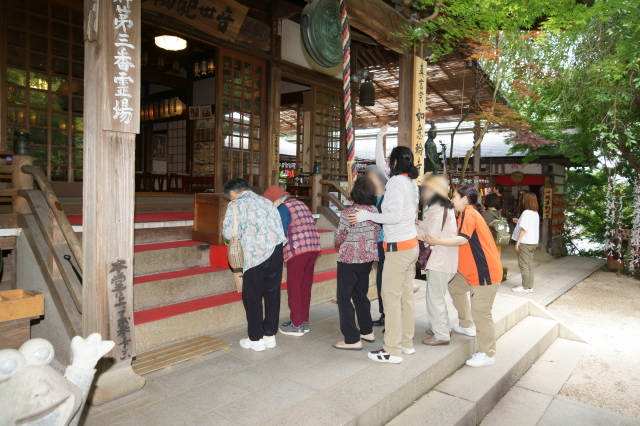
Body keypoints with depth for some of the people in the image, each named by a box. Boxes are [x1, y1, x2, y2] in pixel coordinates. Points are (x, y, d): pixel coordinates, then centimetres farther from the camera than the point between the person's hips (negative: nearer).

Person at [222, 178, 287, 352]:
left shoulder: (235, 205, 2)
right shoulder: (266, 201, 18)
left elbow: (228, 233, -1)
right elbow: (279, 228, 14)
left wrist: (241, 231, 18)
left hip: (255, 254, -5)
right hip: (276, 250, 5)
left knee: (252, 296, 8)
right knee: (272, 293, 14)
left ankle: (256, 339, 17)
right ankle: (270, 335, 25)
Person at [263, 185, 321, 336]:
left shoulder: (284, 207, -5)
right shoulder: (300, 203, 20)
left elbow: (281, 233, -11)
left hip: (298, 250, -8)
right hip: (313, 248, 8)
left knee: (294, 288, 3)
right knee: (305, 287, 14)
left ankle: (297, 325, 9)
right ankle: (304, 321, 23)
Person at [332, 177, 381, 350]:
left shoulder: (348, 212, -17)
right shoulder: (374, 211, -1)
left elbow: (338, 239, -8)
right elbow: (377, 235, 5)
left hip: (349, 259, -7)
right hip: (368, 258, 7)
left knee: (344, 297, 3)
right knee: (361, 295, 21)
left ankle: (352, 340, 5)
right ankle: (367, 331, 31)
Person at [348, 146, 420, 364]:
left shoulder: (396, 182, -14)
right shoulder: (412, 183, 12)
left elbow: (394, 216, -21)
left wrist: (366, 216, -13)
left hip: (398, 247, -9)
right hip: (411, 245, 9)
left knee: (391, 297, -4)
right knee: (406, 295, 14)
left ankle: (392, 351, 2)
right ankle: (407, 343, 23)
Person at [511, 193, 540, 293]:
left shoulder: (526, 213, -15)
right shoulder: (536, 214, 11)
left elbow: (524, 229, -18)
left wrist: (518, 241, -15)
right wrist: (519, 221, 18)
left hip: (525, 242, -8)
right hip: (533, 242, 9)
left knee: (523, 264, -1)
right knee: (530, 264, 13)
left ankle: (525, 287, 3)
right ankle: (530, 286, 17)